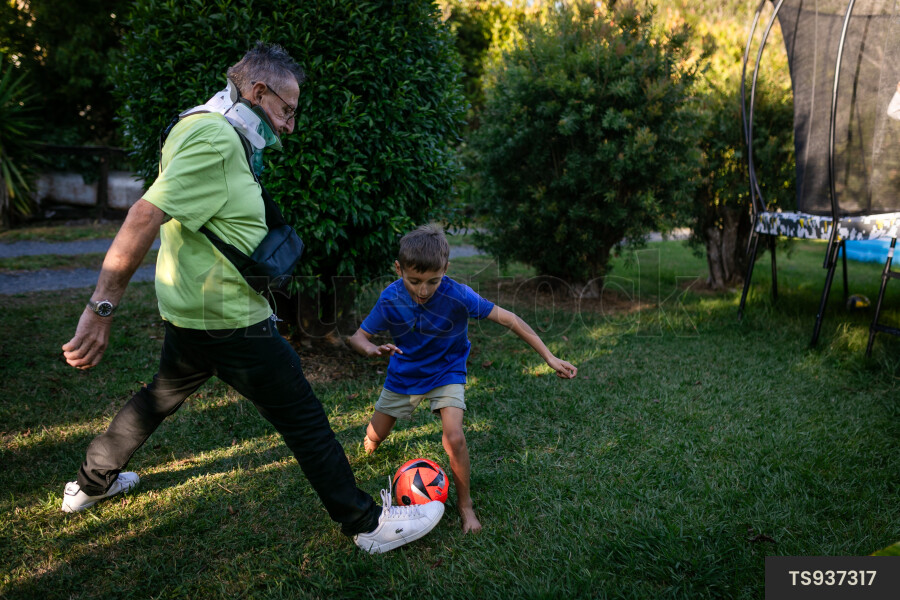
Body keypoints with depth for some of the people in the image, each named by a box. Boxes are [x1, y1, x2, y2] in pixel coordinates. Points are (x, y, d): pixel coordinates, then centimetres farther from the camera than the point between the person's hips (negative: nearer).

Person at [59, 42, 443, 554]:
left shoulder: (217, 135, 12)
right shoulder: (215, 139, -21)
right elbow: (146, 215, -28)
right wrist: (102, 309, -30)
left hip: (192, 312, 10)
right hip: (230, 319, -10)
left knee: (162, 396, 29)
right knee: (305, 420, -1)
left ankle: (91, 485, 46)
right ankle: (368, 524, 10)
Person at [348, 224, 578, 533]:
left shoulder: (459, 296, -31)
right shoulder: (391, 298, -24)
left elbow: (508, 319, -24)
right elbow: (358, 337, -15)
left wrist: (550, 357, -25)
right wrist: (371, 349, -40)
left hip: (446, 372, -2)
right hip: (403, 373, 2)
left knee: (454, 438, -23)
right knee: (374, 437, 13)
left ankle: (465, 505, 2)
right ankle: (371, 443, 54)